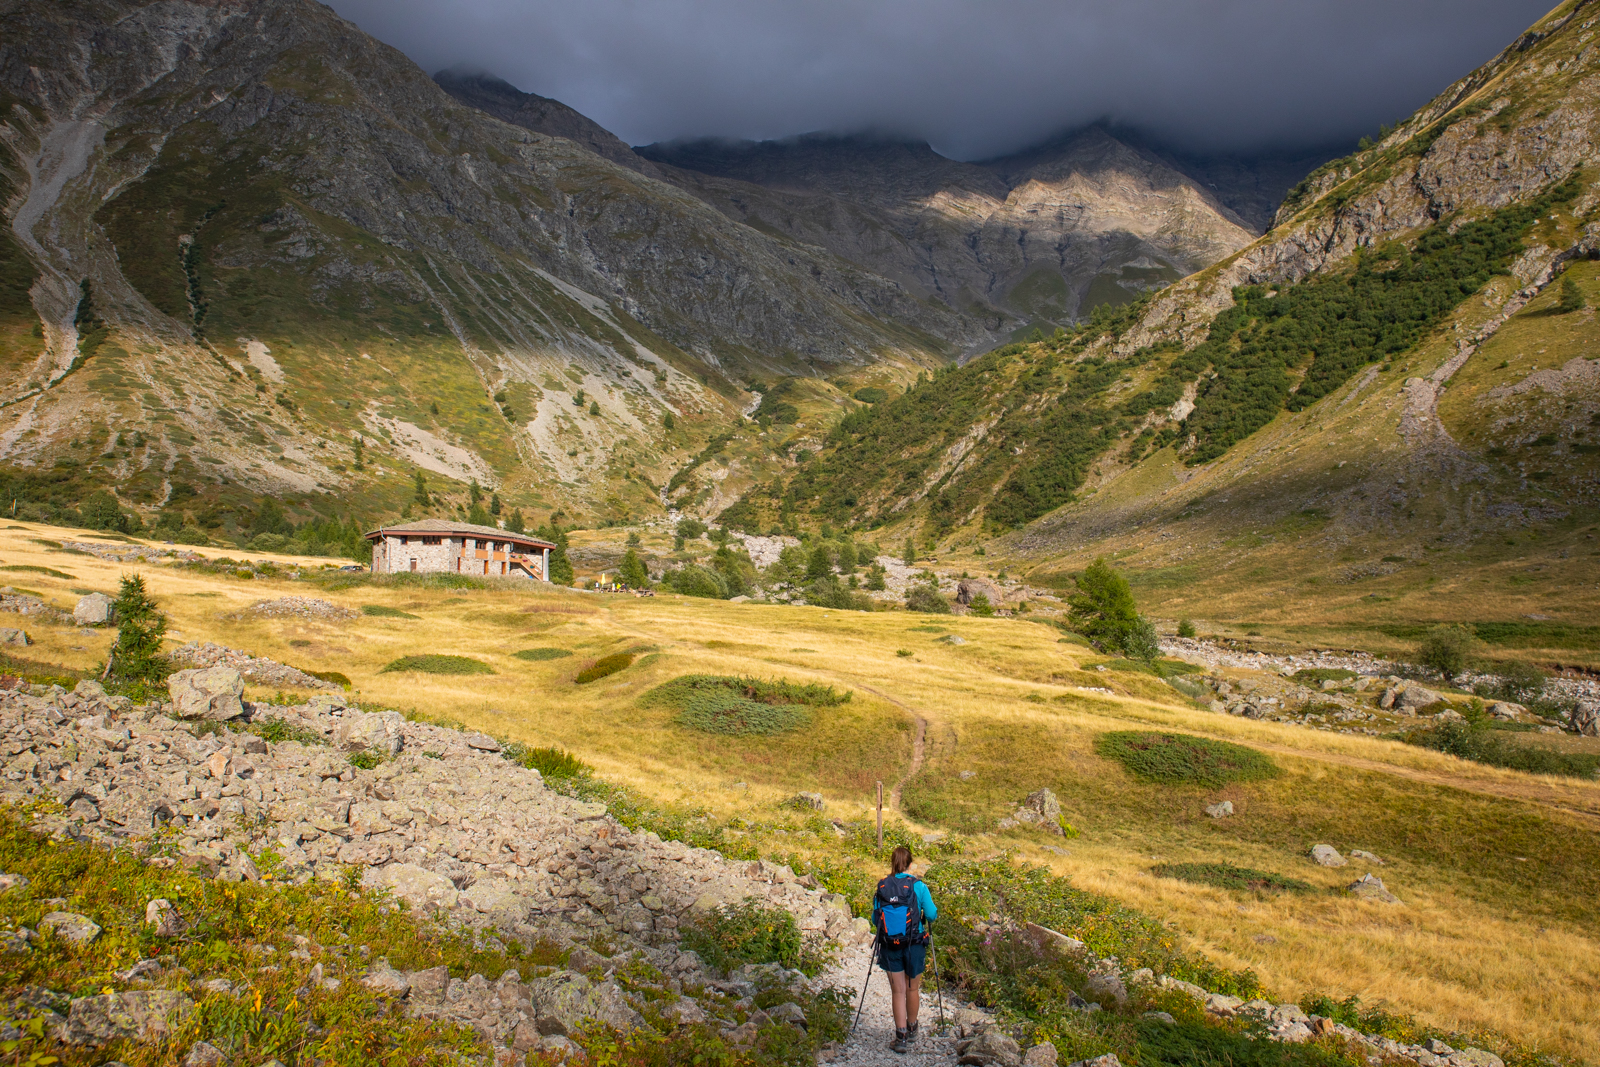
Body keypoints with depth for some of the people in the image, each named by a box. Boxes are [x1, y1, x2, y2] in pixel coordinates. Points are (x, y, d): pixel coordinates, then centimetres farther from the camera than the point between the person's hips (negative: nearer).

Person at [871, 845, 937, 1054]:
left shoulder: (882, 887, -2)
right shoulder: (917, 886, -9)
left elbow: (874, 919, 3)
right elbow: (931, 914, -8)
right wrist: (927, 920, 15)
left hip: (889, 946, 1)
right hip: (914, 944, -1)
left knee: (898, 991, 9)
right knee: (912, 989, 17)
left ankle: (901, 1037, 4)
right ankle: (911, 1031, 33)